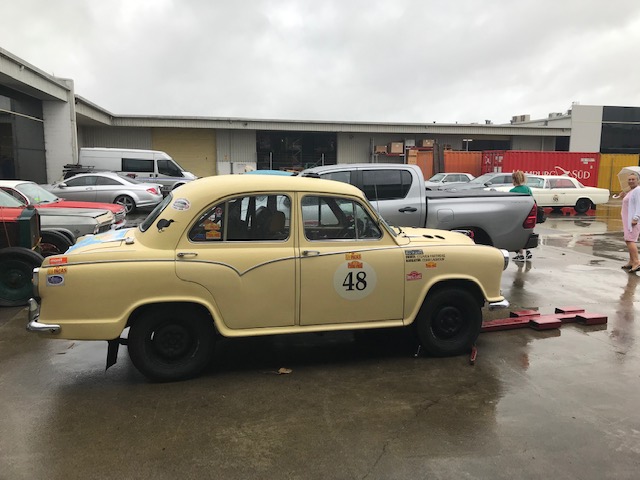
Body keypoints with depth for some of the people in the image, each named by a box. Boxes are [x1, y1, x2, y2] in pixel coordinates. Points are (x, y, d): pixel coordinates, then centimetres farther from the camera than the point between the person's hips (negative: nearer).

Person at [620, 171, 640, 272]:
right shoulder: (630, 191, 18)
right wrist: (624, 197, 11)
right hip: (628, 220, 10)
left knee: (630, 240, -16)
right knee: (628, 240, 13)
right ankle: (631, 262, 20)